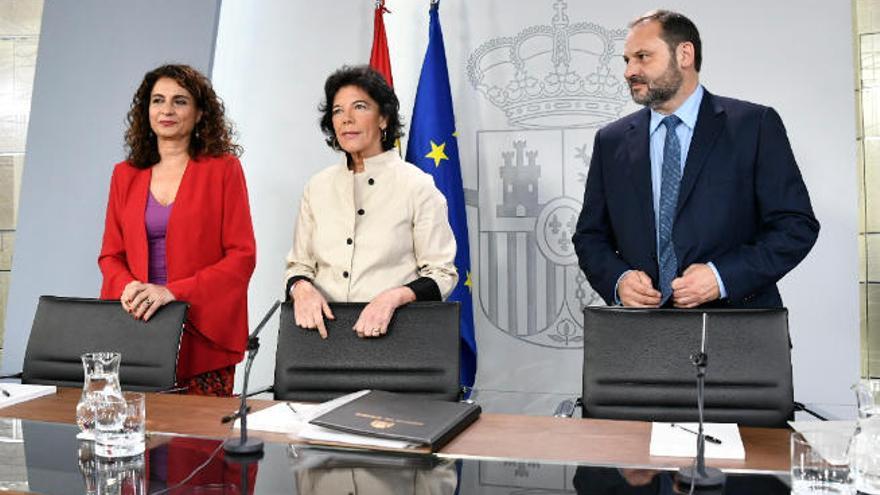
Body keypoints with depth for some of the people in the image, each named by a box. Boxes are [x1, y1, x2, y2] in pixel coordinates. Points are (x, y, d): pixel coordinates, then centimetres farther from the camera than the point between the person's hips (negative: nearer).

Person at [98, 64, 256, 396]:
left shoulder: (223, 169, 1)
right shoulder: (125, 175, 13)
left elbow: (242, 255, -5)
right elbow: (110, 255, 15)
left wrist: (173, 291, -14)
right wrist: (128, 288, -8)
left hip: (202, 335, -3)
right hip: (136, 326, 3)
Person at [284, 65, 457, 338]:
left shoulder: (418, 186, -1)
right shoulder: (318, 187, 11)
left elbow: (441, 274, 0)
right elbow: (299, 265, 15)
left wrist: (394, 297, -17)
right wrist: (301, 288, -7)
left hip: (391, 333, -4)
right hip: (324, 328, 4)